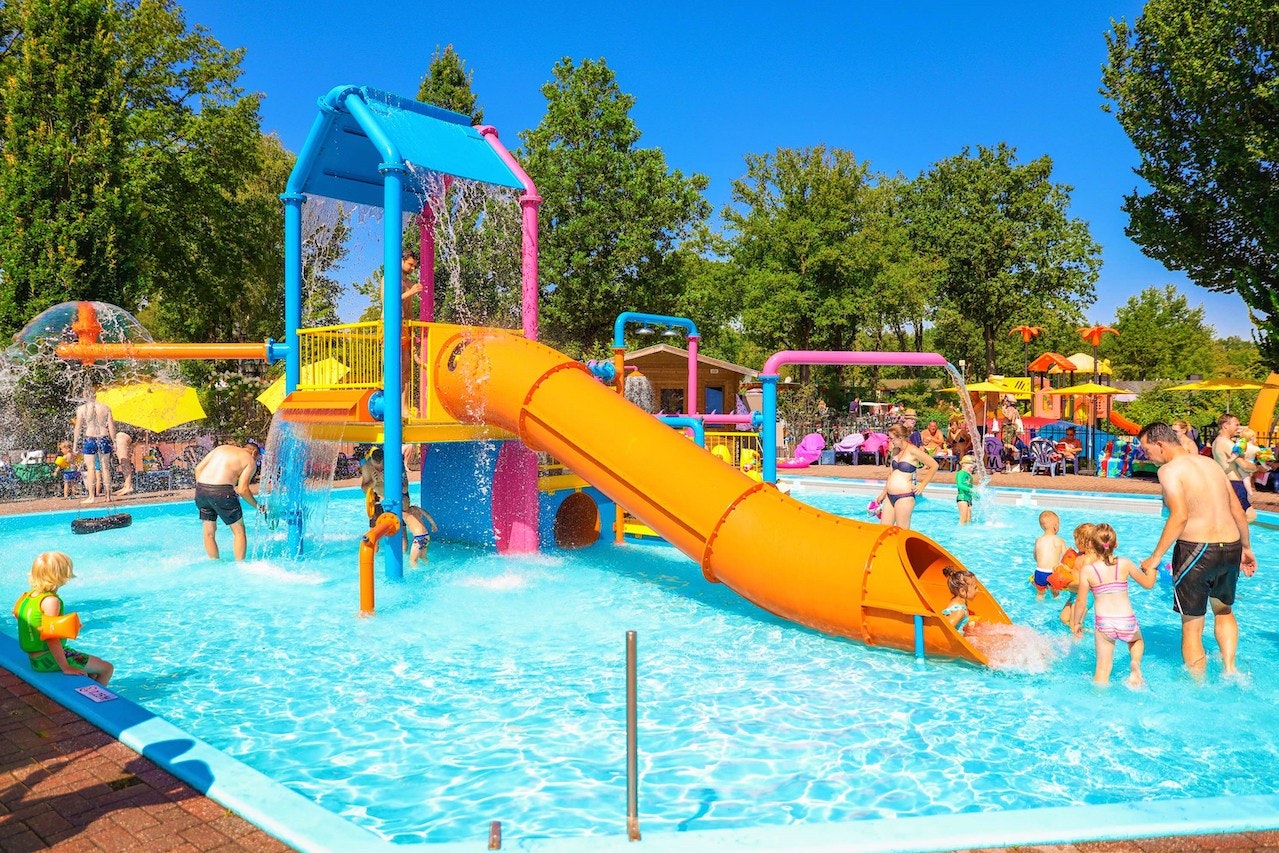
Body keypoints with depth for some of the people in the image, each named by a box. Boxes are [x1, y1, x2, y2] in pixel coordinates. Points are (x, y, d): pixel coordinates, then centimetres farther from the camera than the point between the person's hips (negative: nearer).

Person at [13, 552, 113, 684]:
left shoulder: (28, 595, 4)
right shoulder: (51, 601, -24)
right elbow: (51, 638, -27)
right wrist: (66, 668, -24)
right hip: (48, 660, -10)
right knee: (107, 668, -4)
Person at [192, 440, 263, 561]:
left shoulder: (222, 447, 24)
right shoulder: (250, 461, 8)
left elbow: (198, 468, 17)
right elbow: (243, 489, -3)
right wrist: (257, 506, 10)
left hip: (200, 489, 6)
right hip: (221, 491, -6)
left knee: (209, 533, 18)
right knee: (239, 532, 10)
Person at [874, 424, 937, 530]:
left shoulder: (912, 450, -10)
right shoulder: (895, 451, 13)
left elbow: (934, 466, -8)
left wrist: (922, 486, -7)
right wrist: (884, 493, 25)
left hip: (904, 497, -8)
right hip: (890, 497, 8)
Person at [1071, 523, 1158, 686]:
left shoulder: (1087, 570, -7)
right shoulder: (1125, 564, -4)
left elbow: (1081, 601, -4)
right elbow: (1148, 583, 9)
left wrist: (1076, 623, 11)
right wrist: (1152, 568, 30)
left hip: (1103, 623, -1)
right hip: (1127, 622, 1)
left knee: (1103, 667, 10)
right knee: (1137, 640, 35)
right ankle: (1135, 662, 9)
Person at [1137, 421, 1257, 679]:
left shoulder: (1170, 469, -9)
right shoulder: (1211, 463, 13)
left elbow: (1180, 516, -21)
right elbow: (1238, 510, 15)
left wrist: (1155, 557, -17)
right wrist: (1246, 547, 26)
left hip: (1196, 550, -7)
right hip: (1231, 547, 7)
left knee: (1192, 627, 7)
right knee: (1224, 610, 32)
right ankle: (1230, 667, 22)